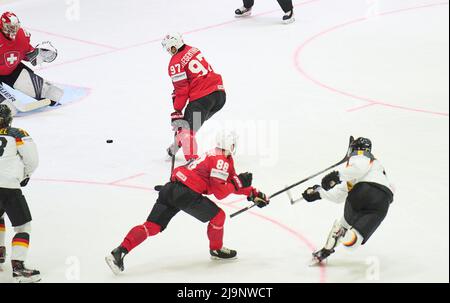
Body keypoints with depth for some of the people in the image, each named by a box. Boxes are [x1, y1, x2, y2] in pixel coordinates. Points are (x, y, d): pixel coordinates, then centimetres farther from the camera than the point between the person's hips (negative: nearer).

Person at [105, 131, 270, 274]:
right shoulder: (221, 161, -5)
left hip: (170, 189, 9)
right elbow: (220, 192, -11)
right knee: (218, 216, 9)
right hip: (186, 194, -9)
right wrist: (238, 182, 2)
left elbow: (232, 183, 31)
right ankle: (216, 250, 28)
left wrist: (253, 193, 26)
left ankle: (119, 252, -8)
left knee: (152, 226, 3)